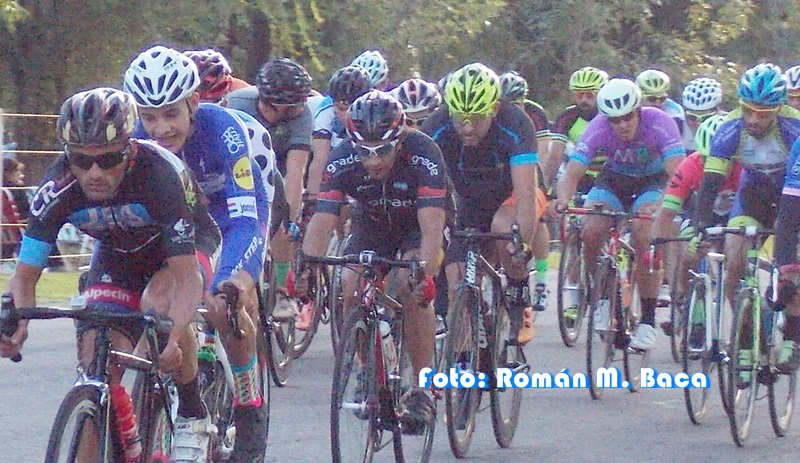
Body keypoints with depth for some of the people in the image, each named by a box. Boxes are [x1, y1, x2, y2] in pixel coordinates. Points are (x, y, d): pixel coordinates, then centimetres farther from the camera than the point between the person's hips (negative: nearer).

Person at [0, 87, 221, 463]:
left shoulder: (159, 173, -38)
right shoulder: (59, 188, -28)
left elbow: (187, 277, -40)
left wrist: (172, 336, -58)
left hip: (183, 246, -3)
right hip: (118, 254, 3)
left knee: (158, 304, -34)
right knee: (96, 369, -15)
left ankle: (193, 414, -13)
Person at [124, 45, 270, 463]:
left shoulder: (222, 130, -37)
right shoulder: (135, 139, -27)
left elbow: (245, 218, -44)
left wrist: (231, 278, -60)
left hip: (236, 208, -4)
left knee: (228, 307, -25)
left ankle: (250, 414, -5)